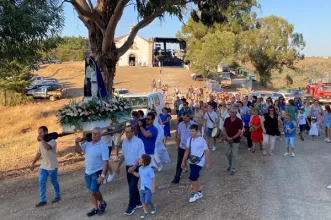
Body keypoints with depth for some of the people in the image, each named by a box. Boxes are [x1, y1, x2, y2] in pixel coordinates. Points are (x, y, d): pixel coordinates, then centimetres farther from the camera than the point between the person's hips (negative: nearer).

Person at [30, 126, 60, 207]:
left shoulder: (52, 141, -19)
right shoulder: (41, 142, 5)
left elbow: (48, 147, -42)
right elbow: (39, 153, 16)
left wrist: (42, 139, -34)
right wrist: (33, 163, 13)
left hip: (52, 166, -6)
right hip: (43, 166, 7)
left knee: (54, 182, 10)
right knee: (41, 183, 2)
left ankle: (57, 196, 30)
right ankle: (42, 200, 8)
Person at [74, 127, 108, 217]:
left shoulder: (103, 146, -18)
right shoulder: (88, 143, 0)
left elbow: (105, 162, -20)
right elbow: (78, 150, 10)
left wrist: (102, 175, -25)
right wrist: (77, 143, -11)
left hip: (97, 172, -6)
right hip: (88, 172, 6)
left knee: (94, 191, -7)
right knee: (91, 191, 14)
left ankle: (102, 203, 22)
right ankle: (95, 208, 29)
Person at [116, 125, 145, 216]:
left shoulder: (138, 141, -18)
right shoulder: (124, 141, 3)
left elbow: (141, 157, -18)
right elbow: (123, 155, 14)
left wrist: (134, 167, -23)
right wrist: (118, 166, 14)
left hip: (136, 167, -7)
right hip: (128, 167, 7)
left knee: (132, 187, -6)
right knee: (132, 186, 15)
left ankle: (131, 206, 7)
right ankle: (138, 203, 31)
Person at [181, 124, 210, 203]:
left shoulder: (201, 140, -15)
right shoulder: (189, 140, 2)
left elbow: (206, 151, -9)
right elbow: (187, 151, 12)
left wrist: (207, 163, -6)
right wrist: (183, 161, 13)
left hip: (199, 162, -6)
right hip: (192, 161, 6)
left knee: (192, 177, -13)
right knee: (195, 177, 14)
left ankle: (194, 193, 4)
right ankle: (199, 192, 30)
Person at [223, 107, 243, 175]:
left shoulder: (239, 121, -11)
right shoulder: (227, 120, 0)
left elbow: (239, 132, -14)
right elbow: (224, 129, 4)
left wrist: (232, 138, -20)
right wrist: (227, 137, -12)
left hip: (235, 140, -4)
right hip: (227, 140, 4)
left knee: (234, 155, 0)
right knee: (228, 154, 14)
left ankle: (233, 169, 7)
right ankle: (230, 165, 36)